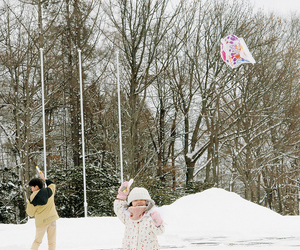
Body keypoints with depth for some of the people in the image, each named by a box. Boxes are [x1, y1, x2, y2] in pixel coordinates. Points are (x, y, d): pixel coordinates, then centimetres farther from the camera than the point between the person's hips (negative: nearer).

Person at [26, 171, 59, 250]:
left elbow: (30, 213, -3)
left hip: (41, 221, -3)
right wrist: (43, 178, 38)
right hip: (52, 218, 3)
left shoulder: (33, 197, -10)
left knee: (37, 241, 12)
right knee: (52, 241, 5)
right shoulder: (49, 191, 1)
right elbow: (52, 184, 26)